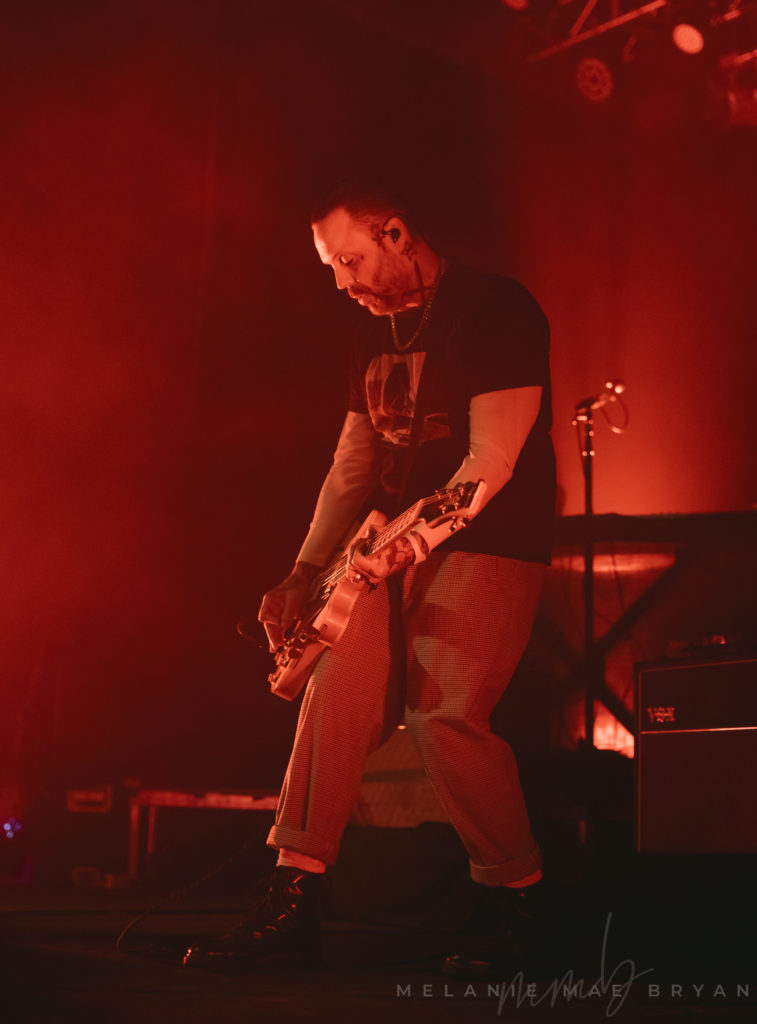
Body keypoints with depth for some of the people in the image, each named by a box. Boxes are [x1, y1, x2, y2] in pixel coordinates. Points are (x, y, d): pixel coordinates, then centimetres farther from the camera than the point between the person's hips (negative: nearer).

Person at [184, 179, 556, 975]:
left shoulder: (498, 311, -10)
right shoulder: (376, 337, 15)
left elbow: (492, 461, -19)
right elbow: (352, 467, 17)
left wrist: (412, 540, -31)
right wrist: (305, 573, 8)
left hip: (489, 545, -7)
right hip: (395, 550, 7)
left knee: (442, 714, -19)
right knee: (335, 691, -6)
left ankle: (523, 904, 1)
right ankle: (293, 906, 1)